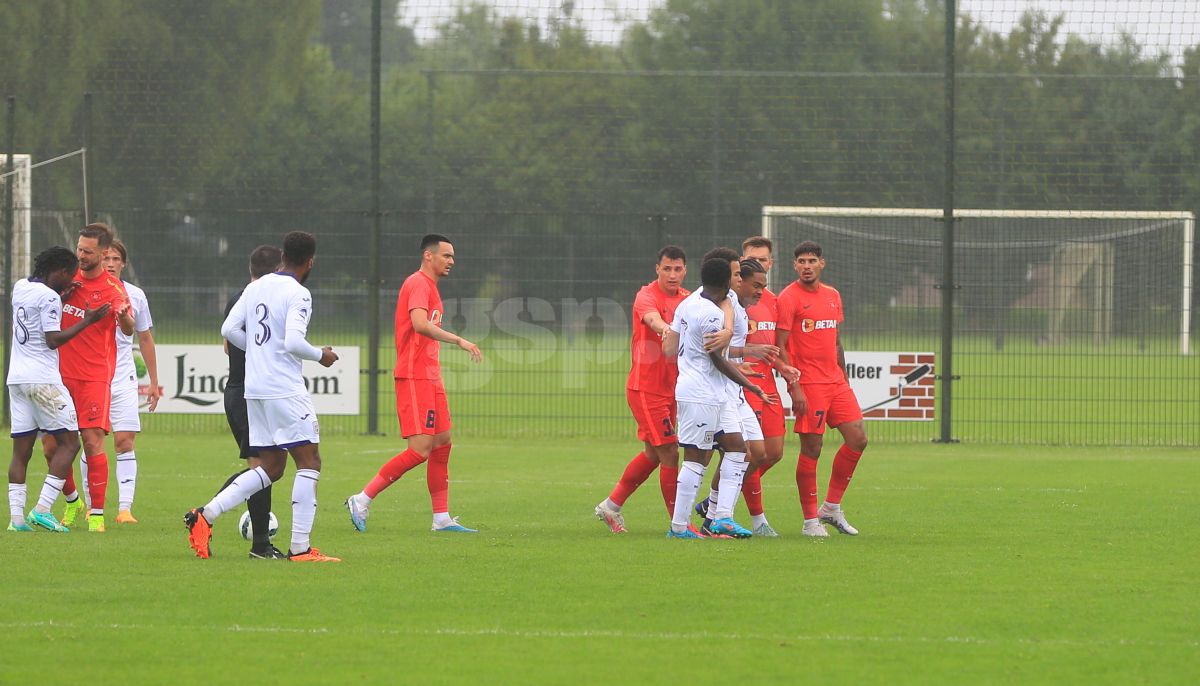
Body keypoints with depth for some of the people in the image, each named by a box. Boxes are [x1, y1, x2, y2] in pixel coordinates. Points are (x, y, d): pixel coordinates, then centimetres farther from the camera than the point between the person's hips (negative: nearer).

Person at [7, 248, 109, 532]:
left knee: (21, 450, 6)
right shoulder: (49, 297, -12)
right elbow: (53, 340, -15)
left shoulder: (20, 287, 13)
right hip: (43, 380, -8)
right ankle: (42, 509, -11)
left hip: (17, 378, 8)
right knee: (68, 443, -1)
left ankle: (16, 517, -2)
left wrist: (63, 296, 20)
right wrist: (87, 320, -9)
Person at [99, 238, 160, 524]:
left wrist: (153, 382, 17)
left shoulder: (135, 295, 7)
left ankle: (125, 507, -9)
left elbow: (145, 339, 16)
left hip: (123, 378, 1)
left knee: (125, 441, -8)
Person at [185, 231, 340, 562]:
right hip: (285, 390, -8)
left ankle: (204, 516, 5)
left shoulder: (255, 287, 11)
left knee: (271, 466, 14)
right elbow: (293, 342, -20)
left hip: (254, 387, 8)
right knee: (309, 462, -2)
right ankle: (300, 547, -6)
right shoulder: (298, 294, -11)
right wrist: (321, 355, -2)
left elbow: (229, 329, 11)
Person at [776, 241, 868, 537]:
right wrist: (794, 387, -16)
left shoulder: (832, 296, 14)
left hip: (836, 382, 7)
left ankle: (831, 507, 13)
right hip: (808, 385, -7)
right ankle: (811, 520, 3)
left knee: (857, 439, 1)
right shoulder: (789, 298, -7)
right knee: (811, 449, -5)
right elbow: (780, 347, -10)